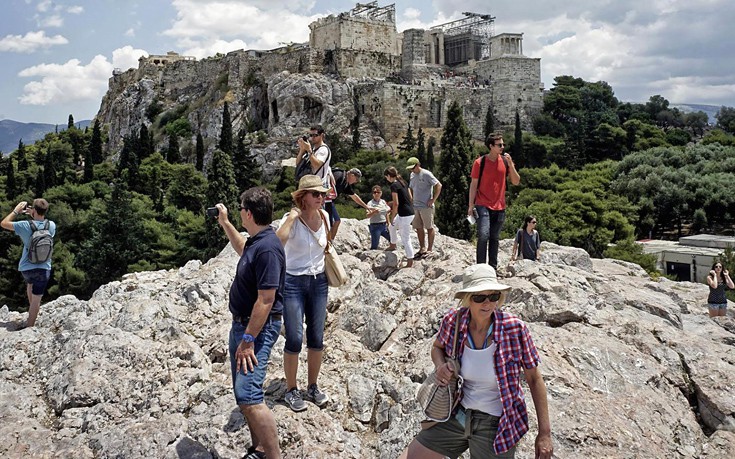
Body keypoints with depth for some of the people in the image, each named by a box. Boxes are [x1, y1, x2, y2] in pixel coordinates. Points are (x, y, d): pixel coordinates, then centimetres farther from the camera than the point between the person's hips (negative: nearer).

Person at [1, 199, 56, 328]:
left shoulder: (25, 225, -13)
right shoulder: (51, 225, -6)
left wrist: (16, 211, 7)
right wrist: (34, 216, 12)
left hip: (26, 267, 0)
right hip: (44, 268, 0)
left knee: (30, 283, 34)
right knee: (36, 299, 5)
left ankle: (31, 309, 33)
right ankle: (30, 325, 9)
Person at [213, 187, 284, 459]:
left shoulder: (267, 248, -23)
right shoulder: (257, 241, 8)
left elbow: (266, 300, -26)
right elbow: (243, 250, 35)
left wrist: (248, 340, -24)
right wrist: (225, 224, 34)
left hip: (258, 328, -10)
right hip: (242, 323, 11)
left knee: (248, 398, -17)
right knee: (245, 396, 17)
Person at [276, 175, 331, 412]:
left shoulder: (324, 216, 1)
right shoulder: (292, 218, -16)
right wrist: (291, 219, -35)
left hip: (319, 282, 5)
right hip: (294, 283, -5)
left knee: (317, 338, 10)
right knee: (294, 339, -2)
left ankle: (313, 387, 26)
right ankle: (291, 390, 17)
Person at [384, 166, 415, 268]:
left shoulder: (394, 185, -13)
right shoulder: (404, 182, 11)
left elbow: (396, 204, -17)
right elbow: (410, 198, 15)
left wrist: (392, 217, -6)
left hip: (405, 214, -9)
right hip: (410, 211, 9)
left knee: (405, 239, -1)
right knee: (392, 227, 30)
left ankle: (410, 263, 4)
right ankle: (393, 245, 46)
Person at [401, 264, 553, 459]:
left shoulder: (514, 329, -20)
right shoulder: (453, 321, -12)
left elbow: (534, 379, -9)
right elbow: (437, 347, 10)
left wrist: (544, 433, -8)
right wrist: (440, 365, -13)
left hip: (496, 425, -3)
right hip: (457, 415, 3)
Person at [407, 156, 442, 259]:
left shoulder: (426, 174, -10)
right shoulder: (412, 175, 13)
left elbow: (438, 185, -13)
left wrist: (433, 200, -15)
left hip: (426, 206, -7)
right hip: (415, 206, 7)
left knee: (429, 227, 1)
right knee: (419, 228, 10)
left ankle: (430, 249, 8)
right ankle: (422, 248, 20)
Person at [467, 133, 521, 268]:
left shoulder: (506, 161, 6)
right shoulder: (479, 162, -5)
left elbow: (516, 182, 4)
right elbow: (473, 184, -2)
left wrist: (510, 164, -9)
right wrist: (471, 205, -5)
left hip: (499, 207, 4)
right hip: (483, 205, -4)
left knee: (495, 238, 11)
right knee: (483, 235, -17)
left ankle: (493, 267, 20)